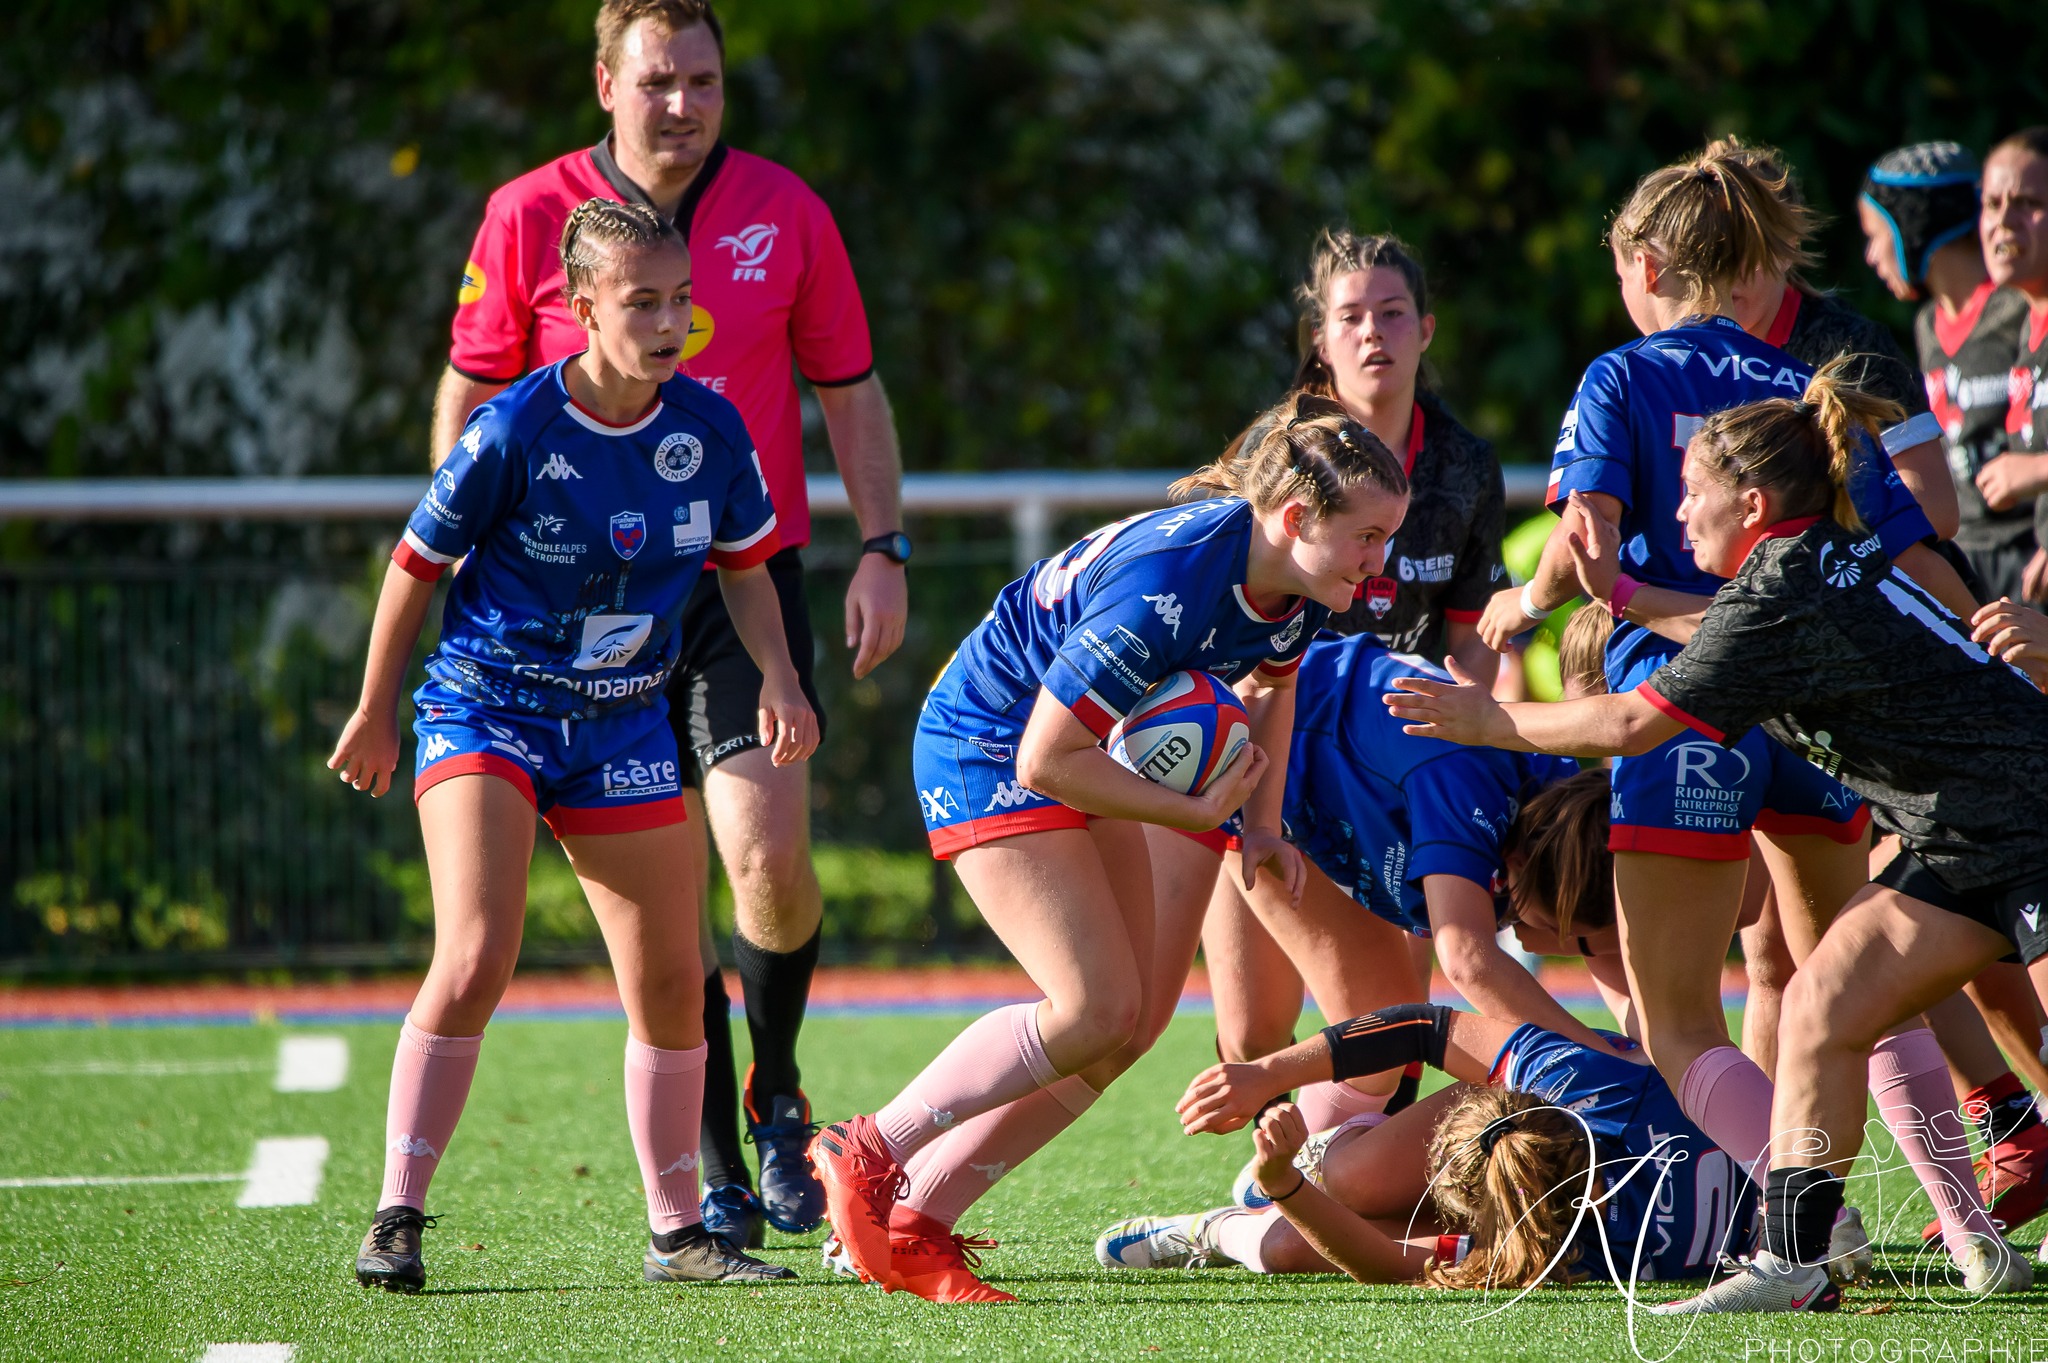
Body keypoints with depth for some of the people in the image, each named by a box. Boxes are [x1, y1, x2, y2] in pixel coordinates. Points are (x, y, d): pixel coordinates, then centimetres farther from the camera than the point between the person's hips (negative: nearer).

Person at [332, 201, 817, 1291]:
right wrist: (374, 715, 5)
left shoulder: (711, 429, -5)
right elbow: (418, 562, -4)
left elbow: (744, 562, 12)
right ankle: (396, 1219, -11)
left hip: (621, 729, 5)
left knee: (670, 986, 5)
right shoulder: (515, 432, -18)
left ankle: (679, 1233, 19)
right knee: (474, 963, -20)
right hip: (485, 710, -5)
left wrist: (777, 680, -4)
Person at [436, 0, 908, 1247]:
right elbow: (471, 393, 9)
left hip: (750, 581, 0)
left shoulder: (786, 212, 2)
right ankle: (715, 1169, 9)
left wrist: (884, 549, 0)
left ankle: (777, 1093, 12)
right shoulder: (528, 219, -1)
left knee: (769, 852, -15)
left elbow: (851, 391, 9)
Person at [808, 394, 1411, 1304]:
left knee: (1137, 1009, 4)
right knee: (1097, 1009, -17)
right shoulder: (1169, 586, -36)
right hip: (989, 752, -9)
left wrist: (1262, 823, 4)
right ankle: (867, 1156, -3)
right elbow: (1047, 758, -31)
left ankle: (914, 1225, 9)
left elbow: (1271, 682, 16)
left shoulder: (1297, 581, -9)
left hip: (1083, 758, 9)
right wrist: (1197, 812, -24)